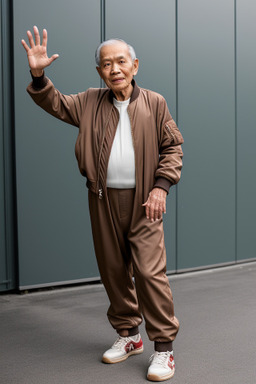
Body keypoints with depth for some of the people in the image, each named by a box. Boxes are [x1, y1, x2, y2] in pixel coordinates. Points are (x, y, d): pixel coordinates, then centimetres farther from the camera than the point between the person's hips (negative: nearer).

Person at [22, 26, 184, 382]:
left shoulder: (154, 103, 2)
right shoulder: (89, 102, 8)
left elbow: (172, 146, 3)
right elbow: (54, 103, 13)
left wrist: (161, 186, -7)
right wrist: (38, 75, -5)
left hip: (143, 200, -3)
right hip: (103, 200, 4)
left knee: (150, 271, -9)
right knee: (113, 270, 11)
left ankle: (164, 346, 3)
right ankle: (128, 334, 28)